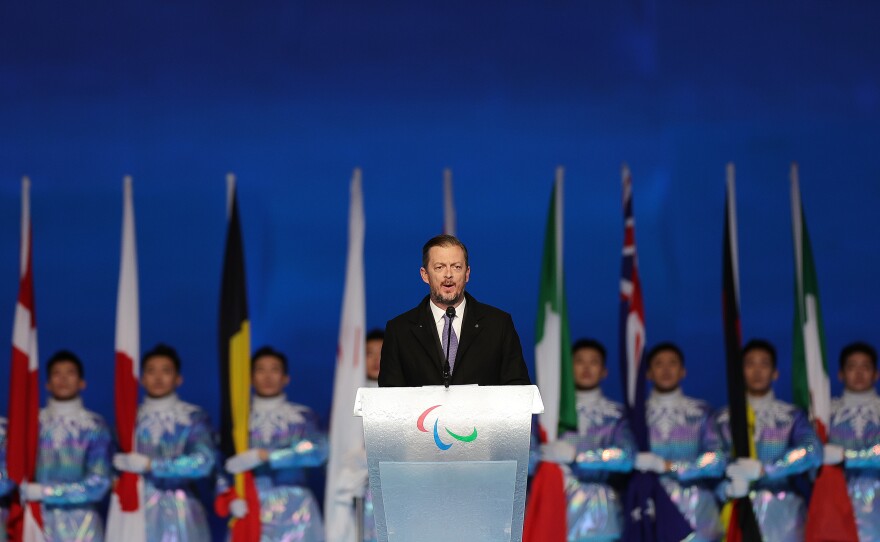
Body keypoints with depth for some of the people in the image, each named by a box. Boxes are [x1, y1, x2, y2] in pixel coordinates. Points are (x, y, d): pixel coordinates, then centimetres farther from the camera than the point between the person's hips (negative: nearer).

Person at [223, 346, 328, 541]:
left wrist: (262, 456, -14)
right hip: (251, 510, 0)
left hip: (294, 511, 0)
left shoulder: (303, 416, 10)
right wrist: (231, 498, -15)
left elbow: (317, 451, -9)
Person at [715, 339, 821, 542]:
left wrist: (761, 468, -18)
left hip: (783, 512, 0)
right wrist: (727, 487, -20)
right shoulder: (724, 418, 9)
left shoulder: (792, 416, 7)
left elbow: (811, 453, -10)